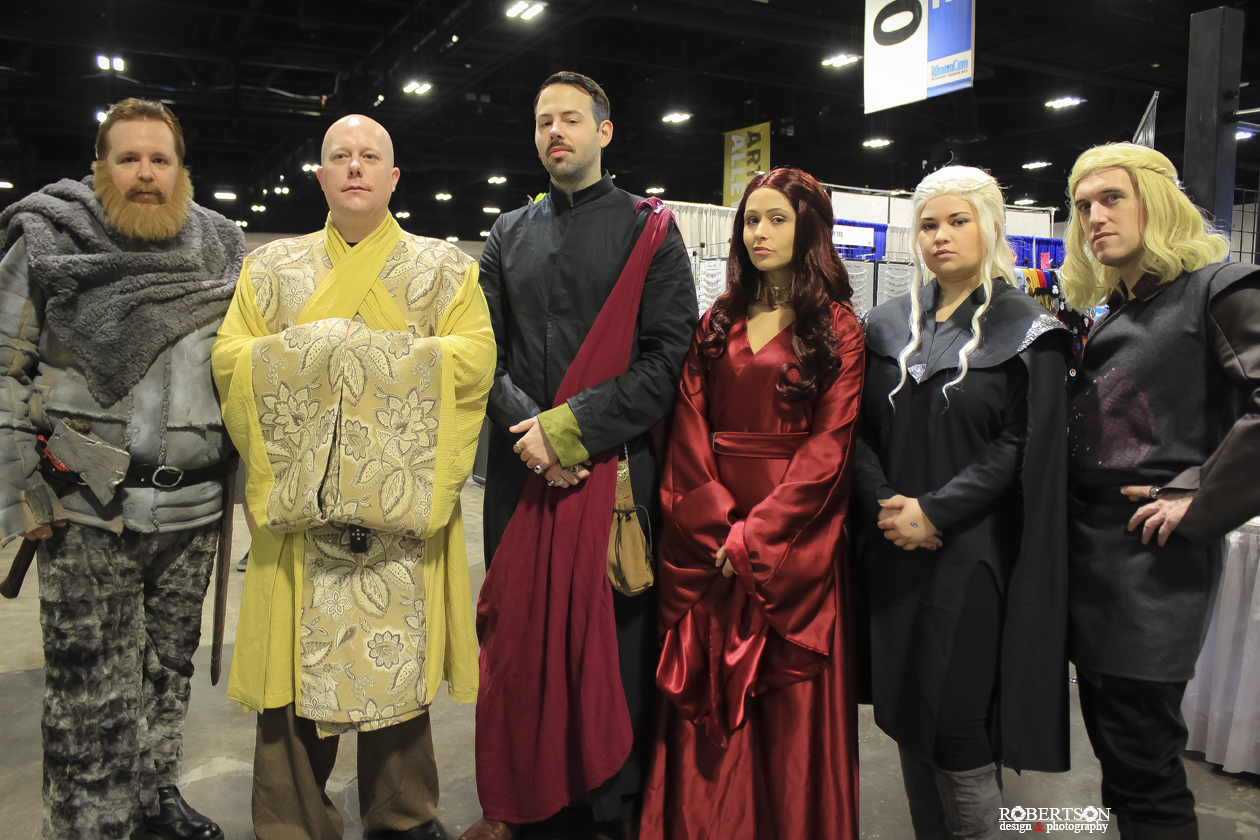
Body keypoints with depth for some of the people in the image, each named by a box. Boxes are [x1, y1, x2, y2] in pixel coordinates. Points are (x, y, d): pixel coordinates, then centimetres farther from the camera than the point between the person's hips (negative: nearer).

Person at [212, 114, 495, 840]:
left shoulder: (444, 269, 9)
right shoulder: (274, 267, 15)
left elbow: (473, 359, -6)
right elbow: (232, 360, 4)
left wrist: (367, 350, -13)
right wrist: (316, 347, -11)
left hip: (403, 500, -1)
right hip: (298, 499, 1)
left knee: (398, 655, 5)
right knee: (298, 656, 3)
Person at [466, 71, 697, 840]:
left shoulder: (649, 231, 2)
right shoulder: (509, 236, 14)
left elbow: (669, 357, -7)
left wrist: (572, 427, -14)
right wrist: (529, 429, -9)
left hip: (614, 469, -3)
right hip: (520, 470, 4)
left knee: (609, 640, 3)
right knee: (519, 634, 10)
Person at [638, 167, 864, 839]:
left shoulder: (836, 327, 0)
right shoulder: (718, 322, 12)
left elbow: (829, 444, -9)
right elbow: (689, 428, 4)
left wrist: (754, 535, -15)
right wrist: (717, 522, -9)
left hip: (793, 539, -3)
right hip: (709, 542, 3)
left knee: (791, 705, 5)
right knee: (708, 703, 8)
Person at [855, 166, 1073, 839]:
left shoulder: (1026, 332, -2)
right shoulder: (887, 326, 10)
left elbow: (1024, 445, -9)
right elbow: (859, 427, 8)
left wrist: (935, 510, -15)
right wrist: (884, 502, -8)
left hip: (973, 550, -4)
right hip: (895, 549, 4)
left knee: (956, 723, -2)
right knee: (905, 713, 11)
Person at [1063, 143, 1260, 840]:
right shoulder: (1113, 316, 16)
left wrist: (1200, 500, -20)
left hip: (1155, 558, -8)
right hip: (1091, 548, 8)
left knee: (1141, 759, -1)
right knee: (1109, 737, 16)